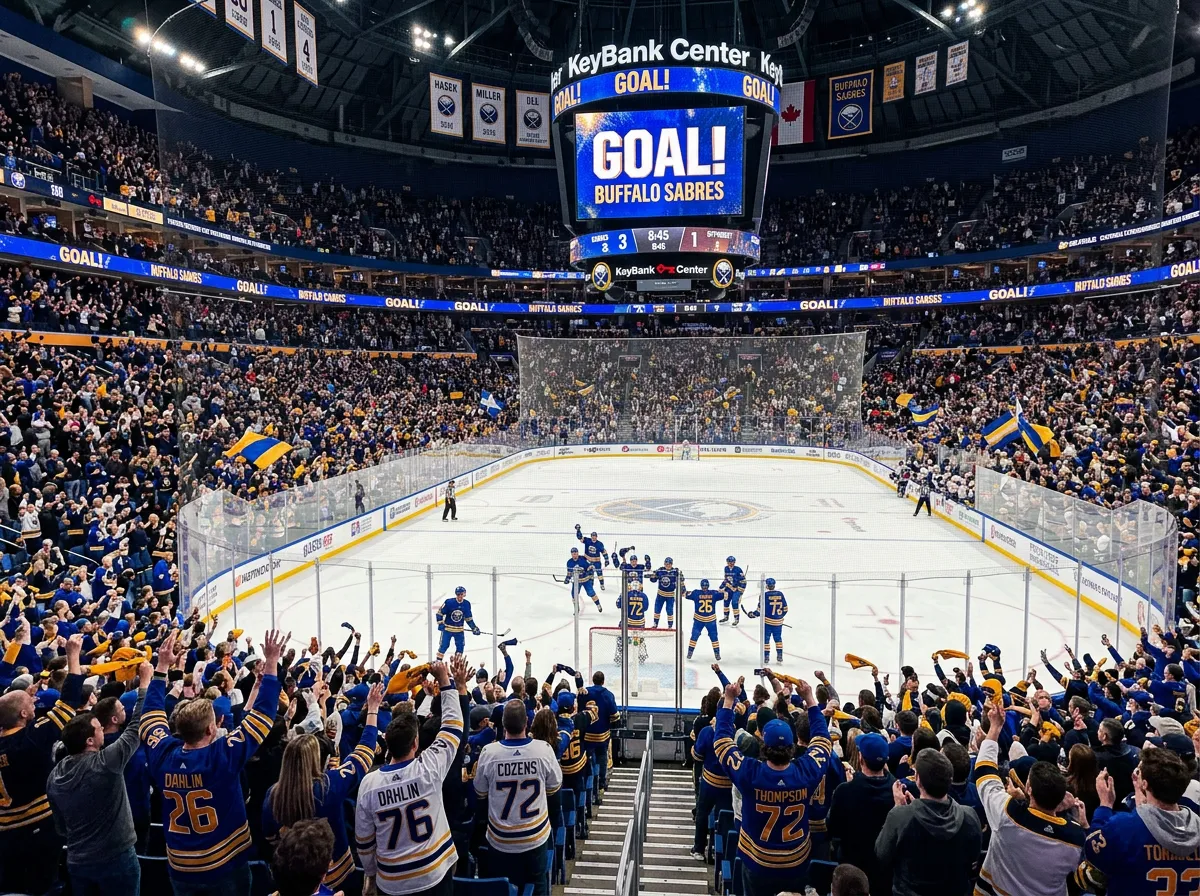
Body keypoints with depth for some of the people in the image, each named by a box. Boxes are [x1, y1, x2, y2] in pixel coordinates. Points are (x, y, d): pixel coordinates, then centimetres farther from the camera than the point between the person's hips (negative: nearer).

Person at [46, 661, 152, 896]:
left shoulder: (54, 775, 0)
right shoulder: (105, 762, -22)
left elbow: (60, 825, 10)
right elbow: (136, 728, -15)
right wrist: (145, 682, -9)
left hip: (76, 861, 7)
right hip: (115, 859, -6)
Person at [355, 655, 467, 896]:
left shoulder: (369, 783, -12)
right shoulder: (429, 768, -19)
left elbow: (364, 840, -1)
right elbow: (452, 724, -7)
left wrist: (370, 873, 15)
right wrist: (445, 680, -1)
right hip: (434, 876, -1)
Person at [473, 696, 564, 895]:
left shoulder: (488, 752, -18)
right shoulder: (543, 749, -18)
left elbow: (480, 794, 0)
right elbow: (554, 788, 0)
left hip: (500, 839, 0)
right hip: (535, 836, 0)